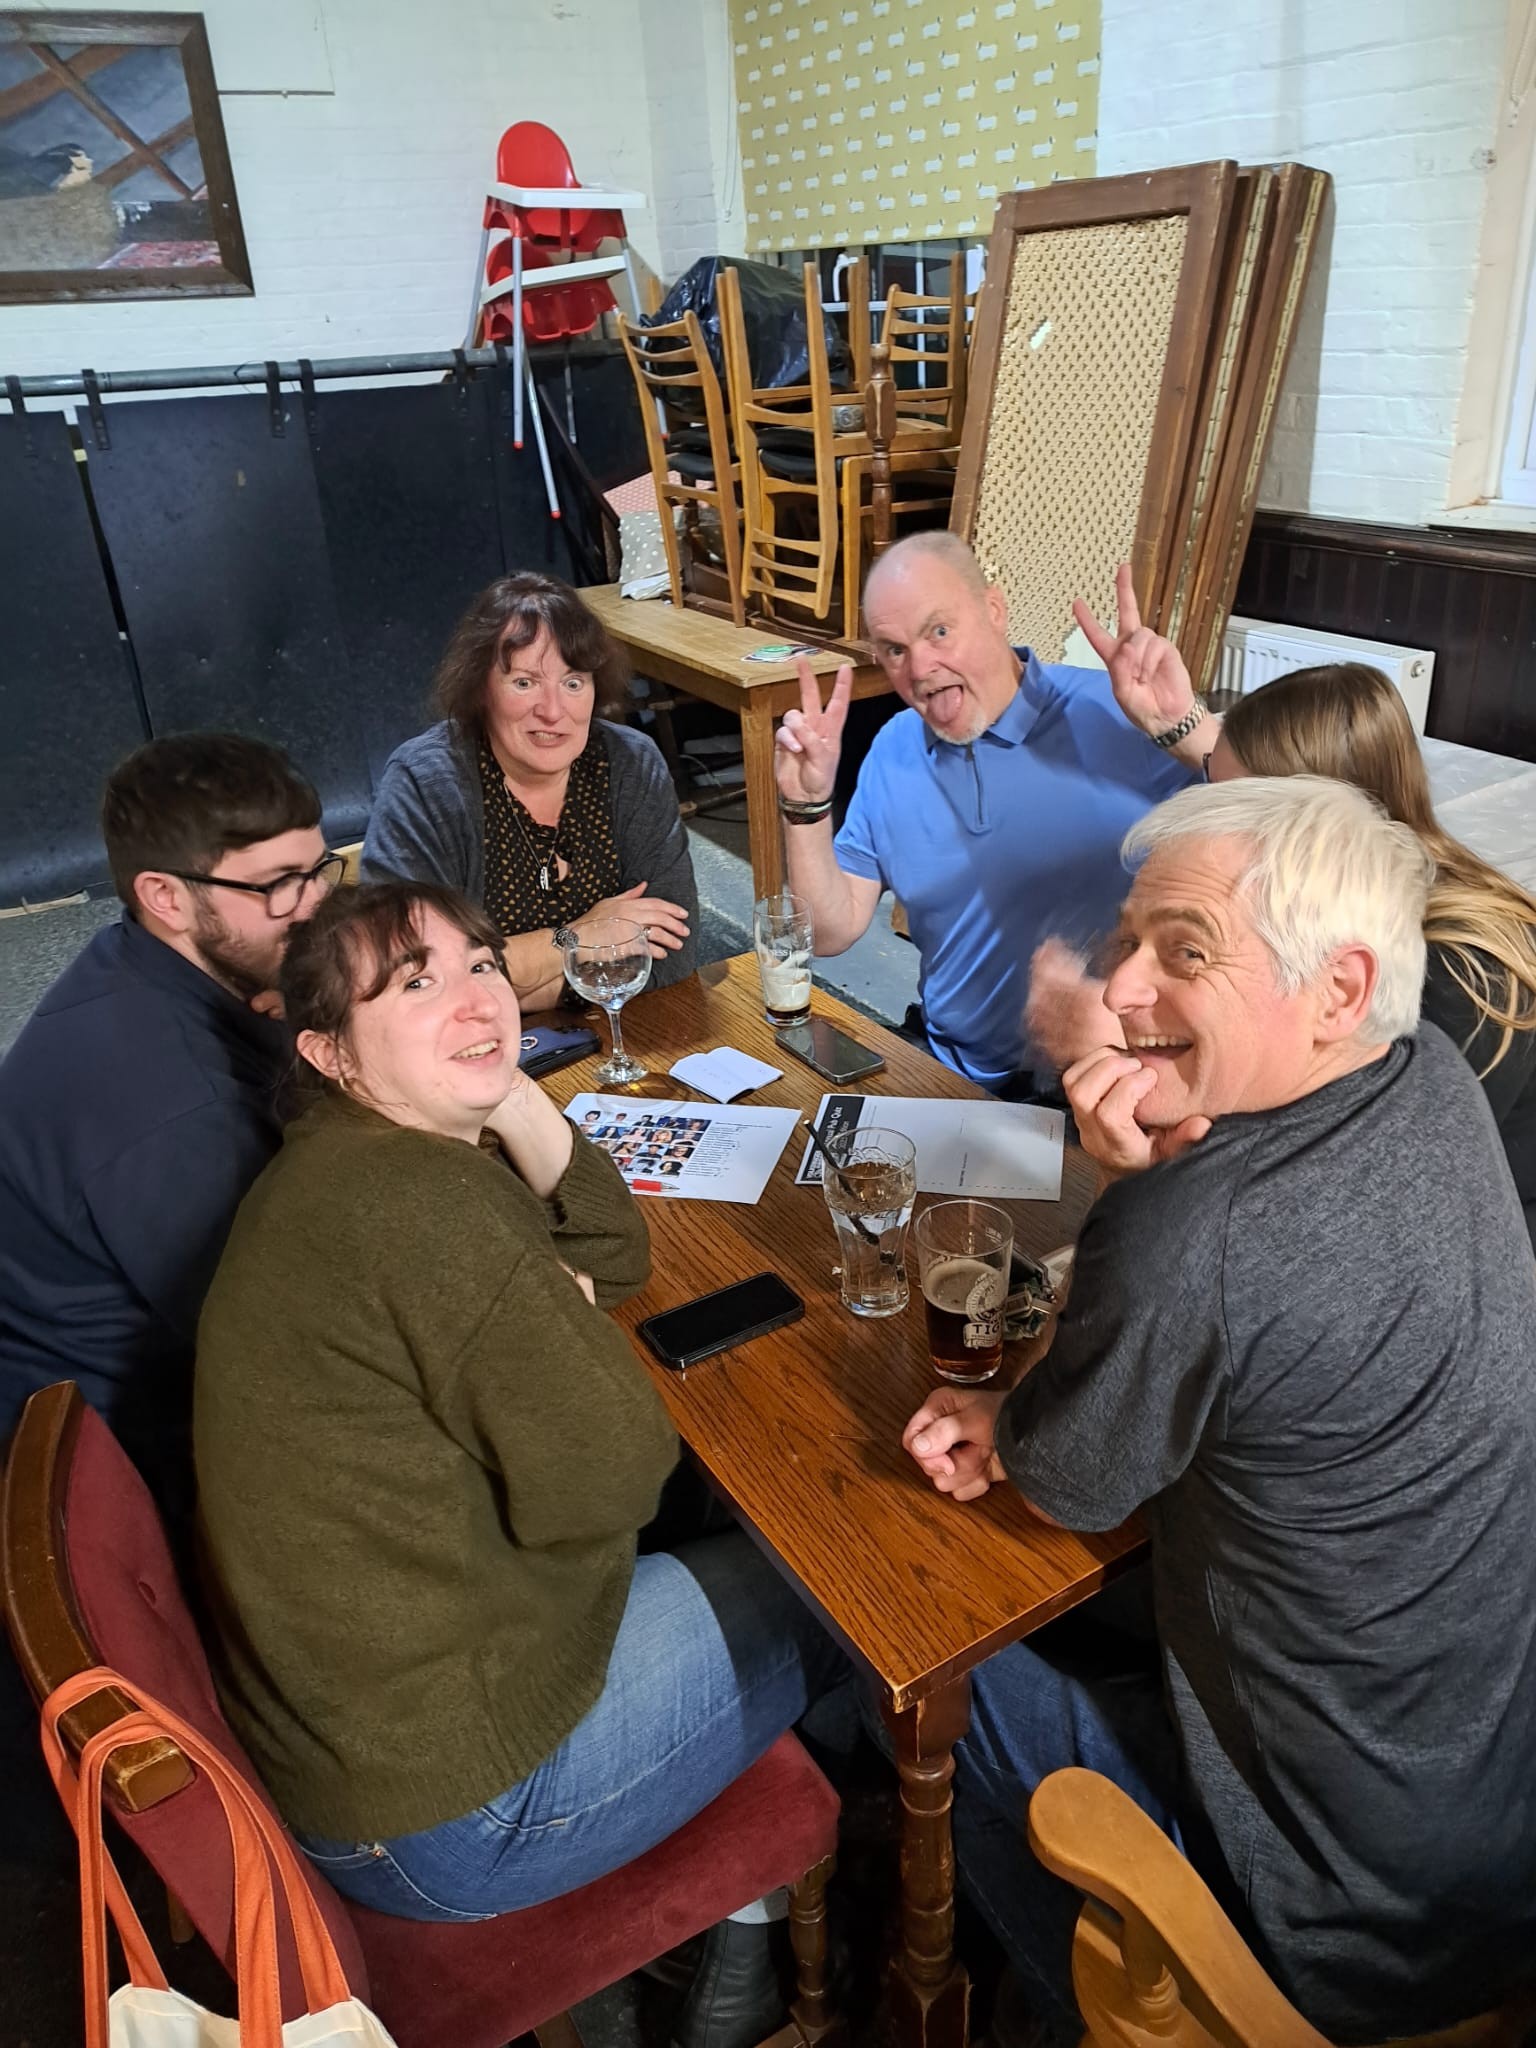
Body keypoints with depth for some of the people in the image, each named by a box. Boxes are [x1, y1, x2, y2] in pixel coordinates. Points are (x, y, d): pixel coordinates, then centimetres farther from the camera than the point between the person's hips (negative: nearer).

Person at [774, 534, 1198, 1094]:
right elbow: (832, 932, 7)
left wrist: (1182, 730, -31)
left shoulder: (1118, 715, -10)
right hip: (948, 1068, 5)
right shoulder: (893, 750, 7)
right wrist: (808, 802, -7)